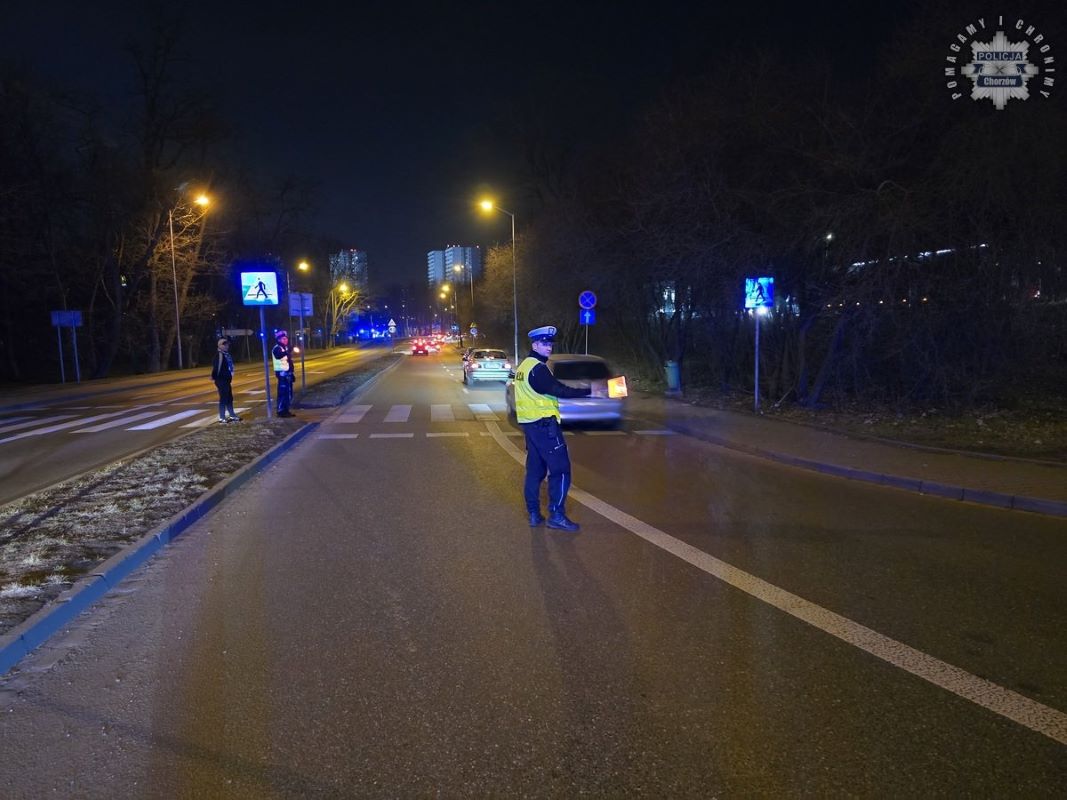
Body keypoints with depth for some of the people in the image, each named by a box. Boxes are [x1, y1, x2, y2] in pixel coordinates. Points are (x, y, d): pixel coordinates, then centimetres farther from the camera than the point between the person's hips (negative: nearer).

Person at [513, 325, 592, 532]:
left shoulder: (524, 366, 15)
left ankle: (534, 514, 16)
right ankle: (556, 516, -6)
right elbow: (558, 389, -23)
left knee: (535, 469, 13)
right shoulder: (537, 368, -16)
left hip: (529, 423, 10)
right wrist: (588, 392, -22)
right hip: (544, 424, -10)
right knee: (560, 469, -6)